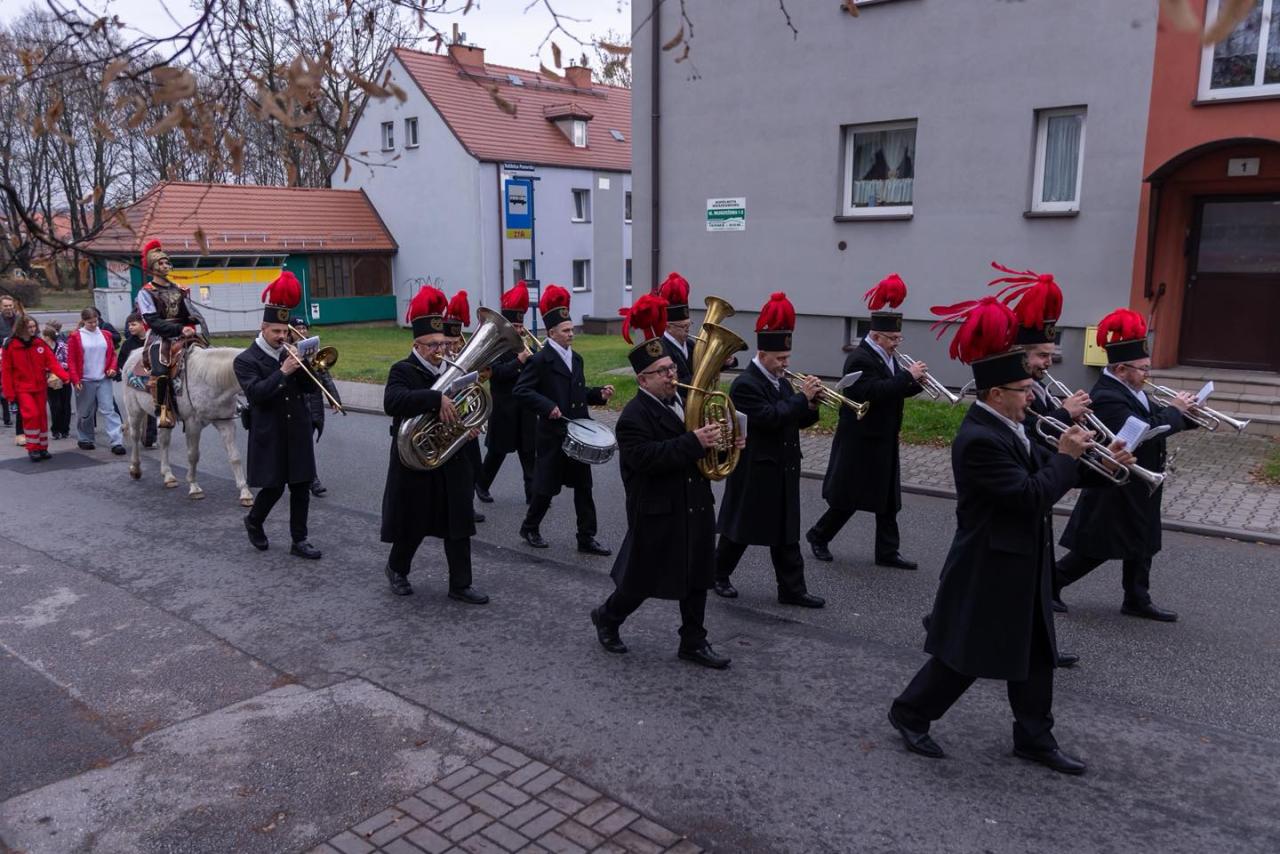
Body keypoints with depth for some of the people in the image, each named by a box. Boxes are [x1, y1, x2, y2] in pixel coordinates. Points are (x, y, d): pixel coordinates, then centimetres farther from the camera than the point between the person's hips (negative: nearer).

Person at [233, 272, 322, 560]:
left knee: (301, 486, 5)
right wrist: (283, 372, -25)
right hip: (269, 435, -5)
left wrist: (303, 367, -10)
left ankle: (299, 540, 14)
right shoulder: (246, 360, -6)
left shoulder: (289, 352, 9)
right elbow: (255, 393, -20)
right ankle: (254, 521, 29)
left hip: (298, 432, 5)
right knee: (274, 487, -1)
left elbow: (308, 386, 7)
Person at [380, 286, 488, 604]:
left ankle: (460, 585, 17)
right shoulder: (403, 371, -11)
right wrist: (436, 398, -40)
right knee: (412, 525, 10)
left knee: (459, 525, 6)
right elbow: (392, 402, -32)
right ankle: (397, 569, 37)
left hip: (452, 463, 5)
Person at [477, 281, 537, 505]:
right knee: (498, 451, 8)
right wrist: (519, 361, -28)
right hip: (503, 408, -4)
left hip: (525, 408, 5)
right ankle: (481, 484, 29)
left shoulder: (524, 345, 10)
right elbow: (497, 372, -20)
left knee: (528, 452, 2)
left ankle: (533, 492, 4)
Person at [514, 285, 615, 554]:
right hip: (553, 435, -6)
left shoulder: (576, 358, 13)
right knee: (547, 487, 6)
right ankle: (529, 528, 27)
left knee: (583, 487, 6)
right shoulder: (540, 360, -10)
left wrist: (599, 393, 3)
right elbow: (521, 391, -14)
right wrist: (547, 407, -24)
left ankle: (586, 538, 13)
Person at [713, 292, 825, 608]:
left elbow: (798, 420, 14)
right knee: (741, 528, 7)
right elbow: (769, 418, -27)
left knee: (786, 532, 9)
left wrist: (811, 405, -6)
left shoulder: (782, 381, 11)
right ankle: (718, 575, 25)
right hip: (754, 472, -8)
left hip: (783, 471, 8)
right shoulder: (745, 384, -16)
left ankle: (792, 589, 15)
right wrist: (801, 397, -22)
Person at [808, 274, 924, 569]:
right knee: (849, 497, 2)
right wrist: (908, 375, -27)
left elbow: (894, 391, 14)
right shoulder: (860, 359, -18)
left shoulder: (887, 356, 10)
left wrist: (917, 382, -5)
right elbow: (875, 392, -30)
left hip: (883, 441, 9)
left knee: (887, 499, 10)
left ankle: (887, 552, 17)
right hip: (861, 441, -9)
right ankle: (818, 535, 21)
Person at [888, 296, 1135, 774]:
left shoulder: (1005, 427, 6)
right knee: (966, 655, 4)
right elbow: (1031, 497, -26)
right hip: (988, 569, -10)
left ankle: (1034, 739, 29)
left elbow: (1042, 474, 13)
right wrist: (1066, 455, -16)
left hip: (1018, 563, 10)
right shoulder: (979, 439, -25)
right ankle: (909, 713, 22)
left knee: (1034, 653, 16)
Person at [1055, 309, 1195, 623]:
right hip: (1115, 492, -10)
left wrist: (1187, 414, -4)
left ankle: (1137, 600, 27)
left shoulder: (1128, 390, 7)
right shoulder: (1106, 397, -25)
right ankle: (1050, 583, 15)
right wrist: (1174, 409, -20)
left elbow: (1156, 420, 13)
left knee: (1141, 545, 16)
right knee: (1098, 549, 1)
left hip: (1138, 489, 10)